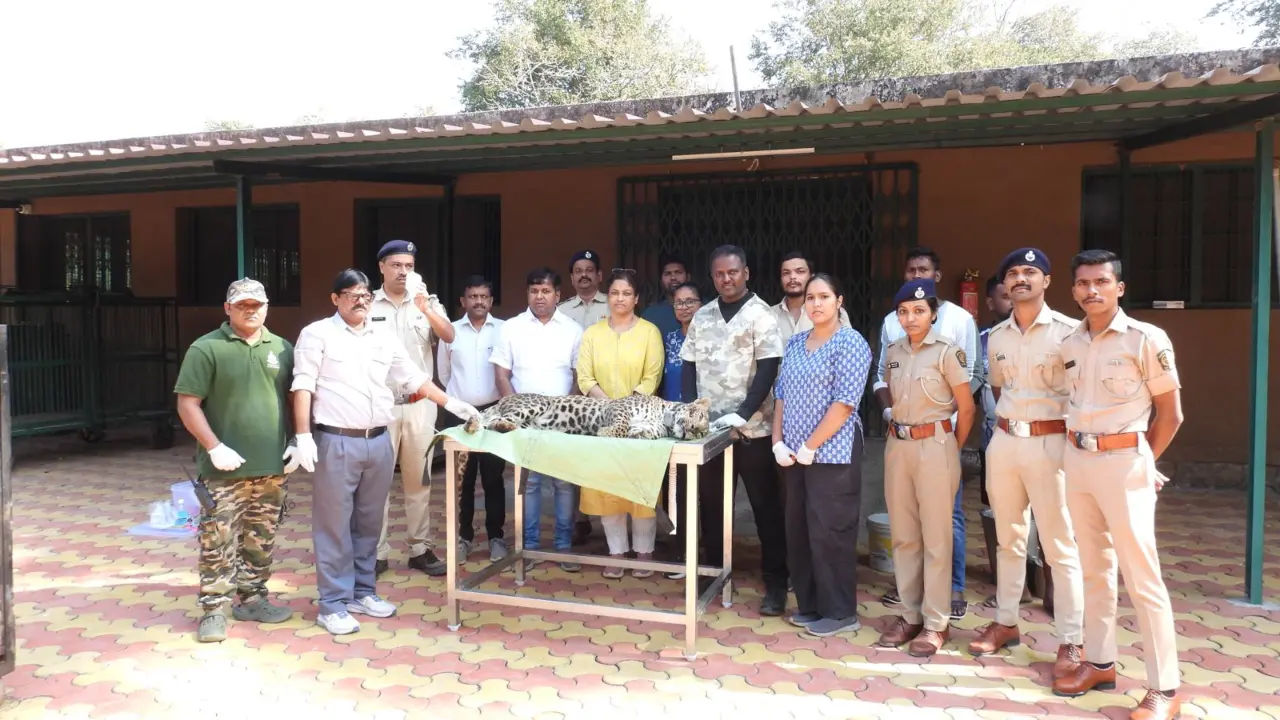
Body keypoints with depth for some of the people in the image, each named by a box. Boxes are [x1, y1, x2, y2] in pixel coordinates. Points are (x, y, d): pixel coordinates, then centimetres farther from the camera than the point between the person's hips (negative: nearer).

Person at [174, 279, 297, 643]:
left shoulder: (282, 348, 10)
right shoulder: (206, 348, -4)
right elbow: (187, 403, -7)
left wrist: (297, 443, 5)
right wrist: (214, 447, -14)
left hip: (272, 466, 4)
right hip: (225, 469, -4)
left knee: (261, 540, 14)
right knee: (218, 540, -1)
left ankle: (252, 598, 28)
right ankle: (214, 610, 10)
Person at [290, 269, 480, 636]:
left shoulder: (385, 339, 13)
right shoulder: (317, 334, 0)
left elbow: (415, 378, 15)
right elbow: (303, 386, -6)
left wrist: (452, 404, 7)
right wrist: (303, 436, -14)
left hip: (378, 441, 5)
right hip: (336, 442, -5)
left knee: (369, 522, 13)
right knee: (335, 525, 1)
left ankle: (363, 591, 26)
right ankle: (333, 604, 9)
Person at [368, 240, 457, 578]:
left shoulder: (427, 302, 5)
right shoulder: (367, 305, 0)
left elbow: (449, 337, -9)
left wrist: (424, 307, -22)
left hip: (419, 404, 2)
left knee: (419, 480, 10)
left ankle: (420, 549, 19)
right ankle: (377, 552, 13)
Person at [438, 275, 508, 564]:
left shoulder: (504, 329, -1)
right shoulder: (451, 331, 4)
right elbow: (443, 374, 14)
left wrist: (504, 400, 3)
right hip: (459, 413, 2)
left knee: (493, 478, 5)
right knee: (462, 479, 8)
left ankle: (496, 536, 15)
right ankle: (464, 536, 18)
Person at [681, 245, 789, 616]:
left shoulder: (760, 314, -4)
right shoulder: (702, 316, 10)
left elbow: (768, 369, -10)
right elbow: (688, 366, 12)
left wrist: (741, 414, -17)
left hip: (751, 428, -4)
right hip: (708, 427, 5)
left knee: (765, 506, 3)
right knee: (710, 503, 12)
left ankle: (775, 583, 12)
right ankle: (714, 571, 27)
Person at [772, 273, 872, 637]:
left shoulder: (851, 343, -8)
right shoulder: (795, 343, 13)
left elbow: (843, 404, -16)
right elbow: (781, 396, 12)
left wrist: (810, 447, -15)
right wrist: (778, 443, 1)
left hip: (832, 455, -7)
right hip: (795, 455, 7)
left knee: (829, 533, -1)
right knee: (799, 532, 12)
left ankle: (840, 612, 13)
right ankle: (809, 605, 25)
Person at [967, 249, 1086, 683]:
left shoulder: (1067, 331, -8)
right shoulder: (996, 337, 10)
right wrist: (1007, 423, 14)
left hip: (1049, 443, -6)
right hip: (1003, 441, 6)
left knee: (1060, 546, -1)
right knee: (1008, 538, 15)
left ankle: (1071, 641, 8)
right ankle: (1006, 621, 28)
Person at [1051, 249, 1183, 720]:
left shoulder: (1146, 339, -8)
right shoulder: (1069, 344, 8)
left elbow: (1170, 414, -2)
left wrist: (1141, 462, 5)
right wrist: (1079, 448, 7)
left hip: (1123, 462, -6)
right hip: (1076, 461, 6)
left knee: (1141, 576, -4)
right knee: (1093, 568, 14)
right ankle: (1099, 662, 26)